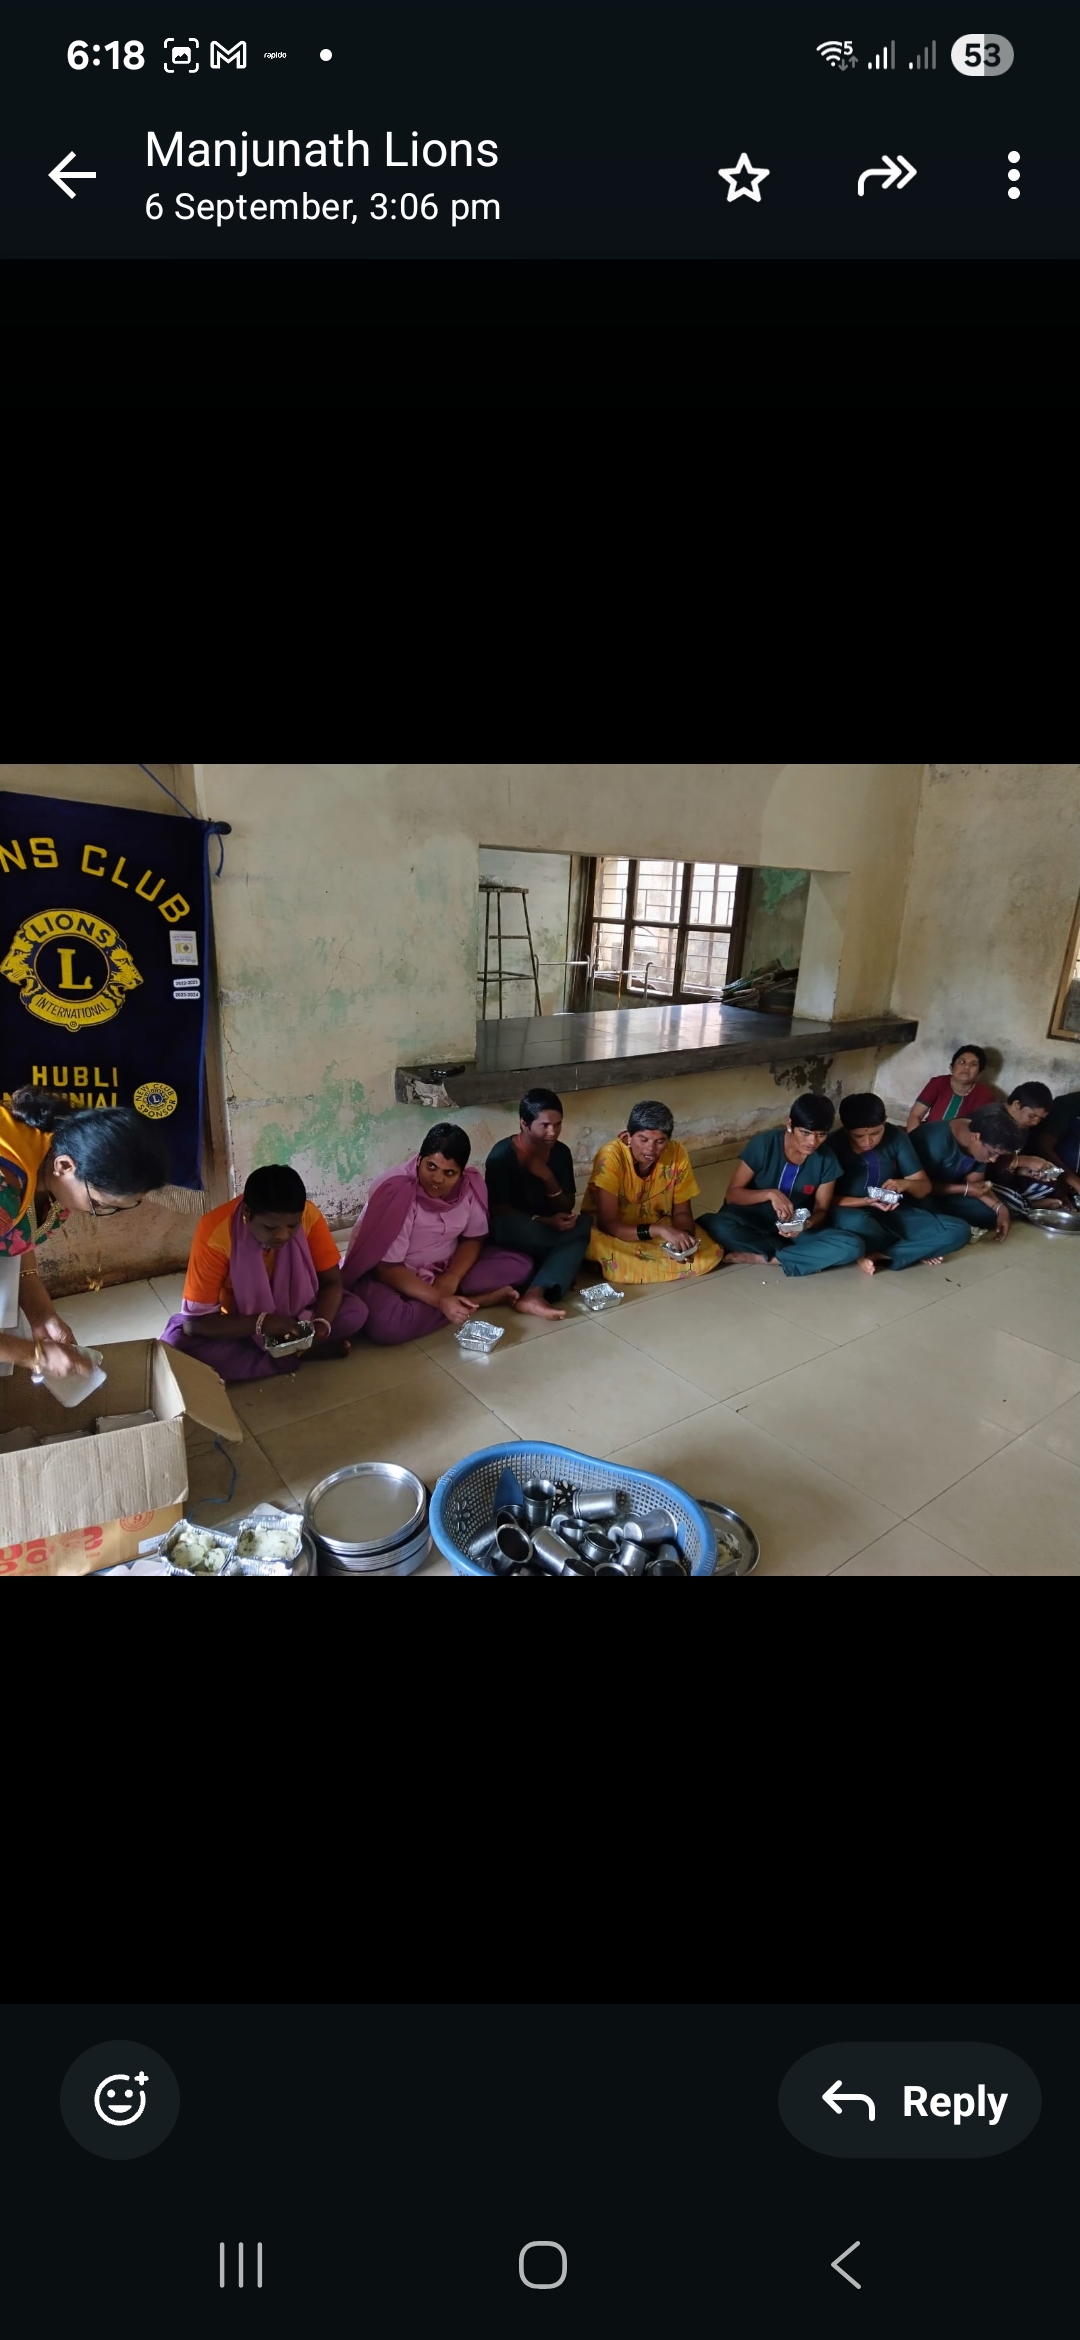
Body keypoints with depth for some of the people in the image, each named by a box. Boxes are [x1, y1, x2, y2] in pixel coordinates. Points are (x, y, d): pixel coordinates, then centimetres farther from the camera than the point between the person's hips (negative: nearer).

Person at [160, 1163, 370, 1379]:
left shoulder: (309, 1215, -23)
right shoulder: (215, 1233, -29)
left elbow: (331, 1282, -13)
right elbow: (194, 1321, -27)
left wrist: (321, 1324, -34)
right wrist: (260, 1323, -41)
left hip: (297, 1315, 1)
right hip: (239, 1327, 0)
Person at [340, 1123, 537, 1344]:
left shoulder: (471, 1185, -12)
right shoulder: (394, 1191, -27)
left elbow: (474, 1238, 0)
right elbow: (387, 1267, -25)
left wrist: (451, 1279, -19)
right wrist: (440, 1300, -34)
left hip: (445, 1267, 4)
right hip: (392, 1275, -4)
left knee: (520, 1265, -9)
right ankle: (481, 1299, -23)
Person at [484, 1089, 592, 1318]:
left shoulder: (561, 1153, 0)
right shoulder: (502, 1155, -16)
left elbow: (567, 1209, 2)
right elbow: (500, 1213, -17)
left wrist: (548, 1178, -17)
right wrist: (546, 1221, -29)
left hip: (547, 1231, 6)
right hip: (512, 1235, -6)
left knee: (583, 1222, -29)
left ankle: (537, 1293, -40)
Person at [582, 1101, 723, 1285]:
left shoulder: (677, 1153, -16)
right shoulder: (611, 1155, -27)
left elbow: (682, 1212, -5)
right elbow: (607, 1224, -29)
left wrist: (684, 1236, -28)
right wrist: (659, 1231, -41)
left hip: (658, 1227, 5)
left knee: (710, 1254, -18)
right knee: (606, 1255, -38)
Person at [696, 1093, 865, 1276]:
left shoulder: (826, 1160, -10)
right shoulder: (763, 1144, -17)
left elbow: (821, 1209, -3)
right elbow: (733, 1194, -14)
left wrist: (807, 1224, -26)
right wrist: (770, 1194, -32)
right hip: (753, 1221, -2)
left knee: (851, 1246, -25)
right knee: (715, 1225, -36)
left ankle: (759, 1256, -22)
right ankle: (792, 1251, -17)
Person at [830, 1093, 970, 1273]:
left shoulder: (896, 1136, -5)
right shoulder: (835, 1144, -16)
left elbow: (924, 1187, 0)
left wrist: (905, 1184, -23)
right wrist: (866, 1202, -29)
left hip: (893, 1212, 4)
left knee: (959, 1232, -17)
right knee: (854, 1223, -42)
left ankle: (877, 1255, -18)